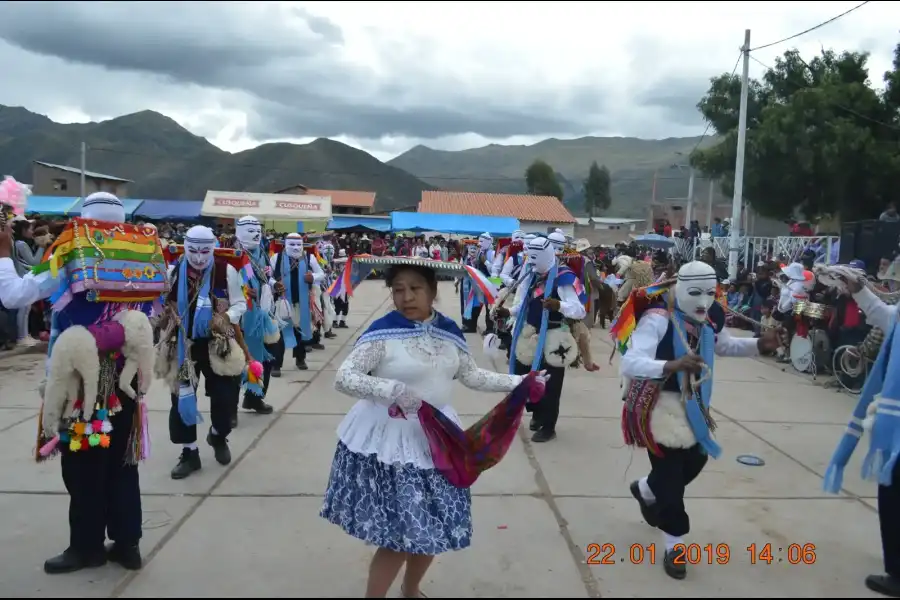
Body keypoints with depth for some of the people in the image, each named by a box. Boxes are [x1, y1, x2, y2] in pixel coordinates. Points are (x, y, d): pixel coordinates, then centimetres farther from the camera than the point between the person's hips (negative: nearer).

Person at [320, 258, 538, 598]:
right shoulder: (383, 332, -15)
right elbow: (343, 377, -21)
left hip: (436, 436, 6)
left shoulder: (448, 331, 2)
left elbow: (471, 376, 12)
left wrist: (518, 382, 6)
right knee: (399, 533, -4)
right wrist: (391, 389, -34)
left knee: (434, 527, 16)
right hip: (391, 438, -6)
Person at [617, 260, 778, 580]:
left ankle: (646, 489, 50)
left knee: (695, 458, 20)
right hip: (657, 404, -7)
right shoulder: (657, 318, -29)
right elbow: (628, 364, -40)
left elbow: (724, 345, 18)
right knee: (669, 477, -3)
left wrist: (758, 344, 0)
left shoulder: (710, 317, -5)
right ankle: (674, 545, 18)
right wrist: (670, 365, -56)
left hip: (691, 402, 8)